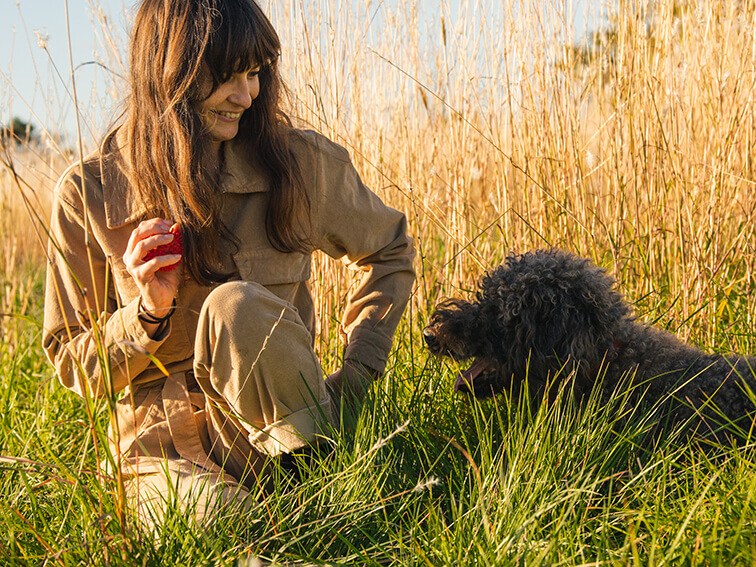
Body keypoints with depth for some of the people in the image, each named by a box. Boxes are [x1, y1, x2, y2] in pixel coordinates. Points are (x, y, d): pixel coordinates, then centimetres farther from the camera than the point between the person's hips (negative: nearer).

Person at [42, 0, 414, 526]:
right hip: (165, 443, -1)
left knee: (235, 304, -31)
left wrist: (355, 374, 2)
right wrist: (148, 313, -16)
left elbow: (389, 250, 16)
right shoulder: (89, 195, -3)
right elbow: (73, 364, 6)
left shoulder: (300, 163, -2)